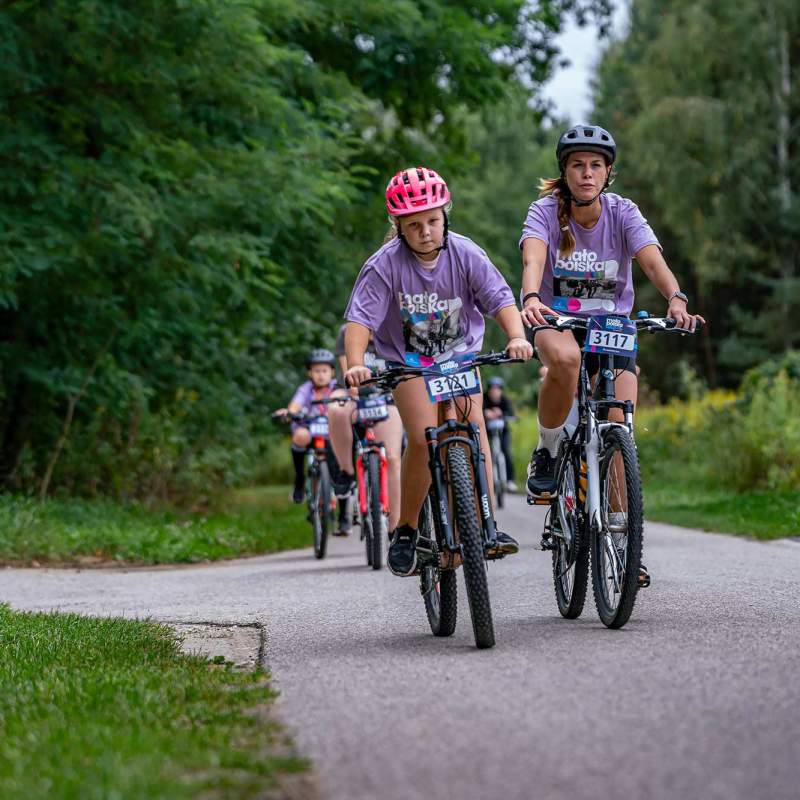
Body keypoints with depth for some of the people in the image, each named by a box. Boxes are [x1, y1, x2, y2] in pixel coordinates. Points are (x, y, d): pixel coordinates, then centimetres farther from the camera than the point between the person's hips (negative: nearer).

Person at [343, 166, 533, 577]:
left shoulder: (464, 254, -15)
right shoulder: (385, 264, -20)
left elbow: (500, 298, -20)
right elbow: (360, 317, -25)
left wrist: (517, 337, -39)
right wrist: (355, 364, -42)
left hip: (460, 356, 2)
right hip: (409, 362, -2)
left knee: (472, 424, -17)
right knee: (424, 438, -18)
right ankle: (406, 529, -4)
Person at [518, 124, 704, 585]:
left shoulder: (623, 213, -9)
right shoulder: (546, 210, -11)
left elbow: (653, 260, -24)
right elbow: (533, 259, -30)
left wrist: (676, 299, -45)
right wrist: (531, 299, -52)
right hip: (558, 321, -1)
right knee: (565, 358, -39)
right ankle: (547, 451, -15)